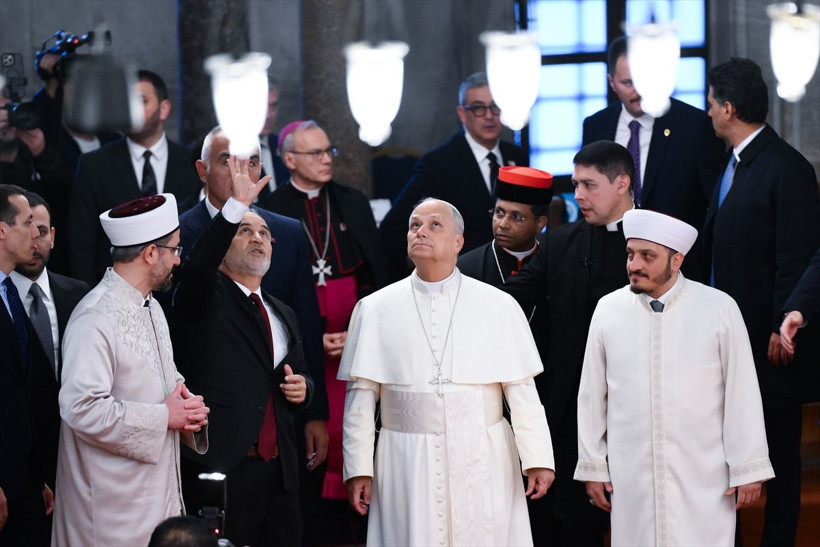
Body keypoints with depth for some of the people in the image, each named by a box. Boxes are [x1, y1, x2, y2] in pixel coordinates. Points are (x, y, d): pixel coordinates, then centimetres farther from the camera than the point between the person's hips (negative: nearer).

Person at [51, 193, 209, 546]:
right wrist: (164, 417, -18)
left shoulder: (150, 306, 14)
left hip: (160, 489, 9)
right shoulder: (96, 318, -19)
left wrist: (187, 405, 2)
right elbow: (82, 408, -27)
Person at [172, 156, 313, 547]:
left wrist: (302, 386, 8)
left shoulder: (284, 315, 21)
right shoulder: (207, 300, 0)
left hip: (280, 471, 6)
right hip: (221, 469, -6)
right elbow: (196, 266, -23)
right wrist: (237, 205, -27)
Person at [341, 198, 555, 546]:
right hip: (407, 465, 0)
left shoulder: (498, 306, 4)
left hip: (482, 464, 0)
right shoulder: (375, 310, 6)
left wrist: (537, 459, -3)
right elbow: (361, 397, 4)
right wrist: (358, 468, 0)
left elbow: (522, 391, 2)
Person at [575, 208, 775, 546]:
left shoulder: (719, 309, -2)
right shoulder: (609, 310, 3)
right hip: (631, 477, 2)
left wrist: (747, 470, 0)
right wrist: (592, 467, 9)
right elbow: (591, 397, 9)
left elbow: (742, 394, 0)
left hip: (703, 480, -2)